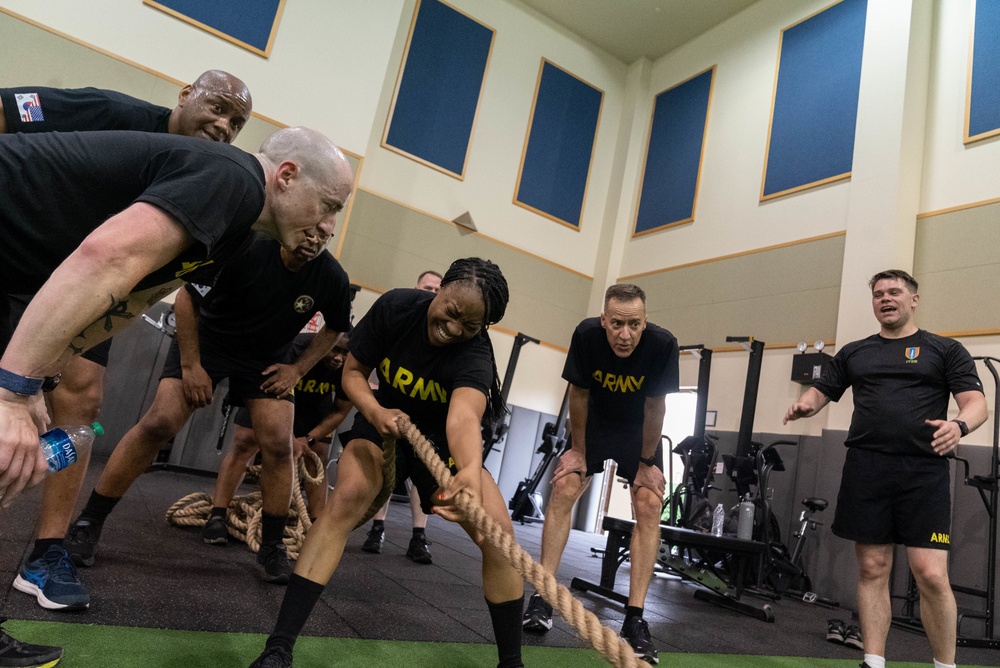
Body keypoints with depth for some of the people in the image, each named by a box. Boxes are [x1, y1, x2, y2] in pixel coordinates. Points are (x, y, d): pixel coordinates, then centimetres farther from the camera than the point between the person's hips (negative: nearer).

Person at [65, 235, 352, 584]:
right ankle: (87, 525, 2)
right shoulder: (245, 246, -27)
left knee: (279, 446, -12)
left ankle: (272, 548, 6)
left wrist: (298, 368, -7)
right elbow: (186, 297, -15)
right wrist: (191, 365, -16)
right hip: (205, 339, -2)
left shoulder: (332, 277, -19)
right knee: (158, 424, -16)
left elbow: (336, 328, 2)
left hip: (266, 360, 2)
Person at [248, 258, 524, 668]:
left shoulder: (475, 356, -30)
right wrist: (374, 410, -32)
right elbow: (353, 371, -11)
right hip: (387, 420, 1)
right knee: (347, 498, -27)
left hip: (443, 439, -1)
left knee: (499, 533, -13)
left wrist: (472, 471, -72)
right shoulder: (395, 307, -22)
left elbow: (464, 415, -51)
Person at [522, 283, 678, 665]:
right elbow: (579, 395, -14)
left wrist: (646, 463, -10)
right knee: (564, 489, -11)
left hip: (640, 430, 0)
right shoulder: (586, 335, -29)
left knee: (649, 505, -13)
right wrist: (578, 450, -7)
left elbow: (654, 408, -18)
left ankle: (635, 619, -6)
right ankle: (542, 598, -3)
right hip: (594, 423, 1)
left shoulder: (662, 344, -31)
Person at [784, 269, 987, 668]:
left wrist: (959, 424, -23)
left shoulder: (945, 350, 8)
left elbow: (977, 403, 0)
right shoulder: (853, 353, 16)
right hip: (865, 471, 3)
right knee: (872, 569, 6)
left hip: (924, 472, -2)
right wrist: (805, 404, -7)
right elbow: (821, 392, 17)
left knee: (931, 574, -7)